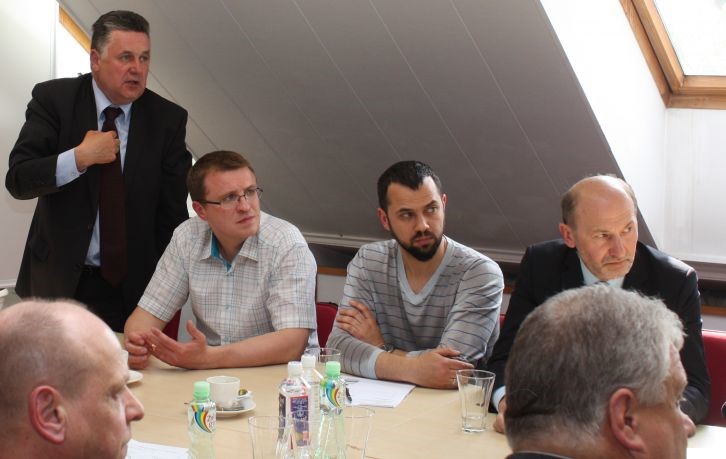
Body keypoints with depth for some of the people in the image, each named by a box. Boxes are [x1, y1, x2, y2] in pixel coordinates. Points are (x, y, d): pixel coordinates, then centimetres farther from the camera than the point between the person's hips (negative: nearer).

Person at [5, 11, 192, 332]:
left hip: (134, 287, 0)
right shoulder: (53, 99, -5)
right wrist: (80, 157, -24)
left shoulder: (168, 119, -4)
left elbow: (173, 212, -1)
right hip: (58, 279, 0)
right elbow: (17, 180, -11)